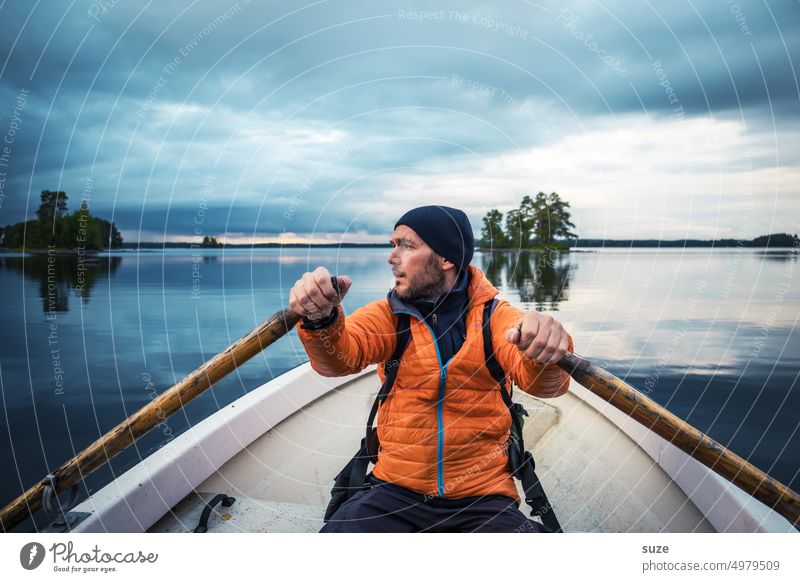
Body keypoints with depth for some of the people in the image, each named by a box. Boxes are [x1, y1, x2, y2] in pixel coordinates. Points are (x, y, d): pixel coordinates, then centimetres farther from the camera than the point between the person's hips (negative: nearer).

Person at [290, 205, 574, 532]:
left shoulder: (494, 316, 1)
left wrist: (543, 354, -38)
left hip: (482, 498, 0)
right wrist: (321, 320, -35)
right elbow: (339, 357, -13)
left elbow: (540, 382, -15)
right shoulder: (387, 314, 5)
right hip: (395, 491, 1)